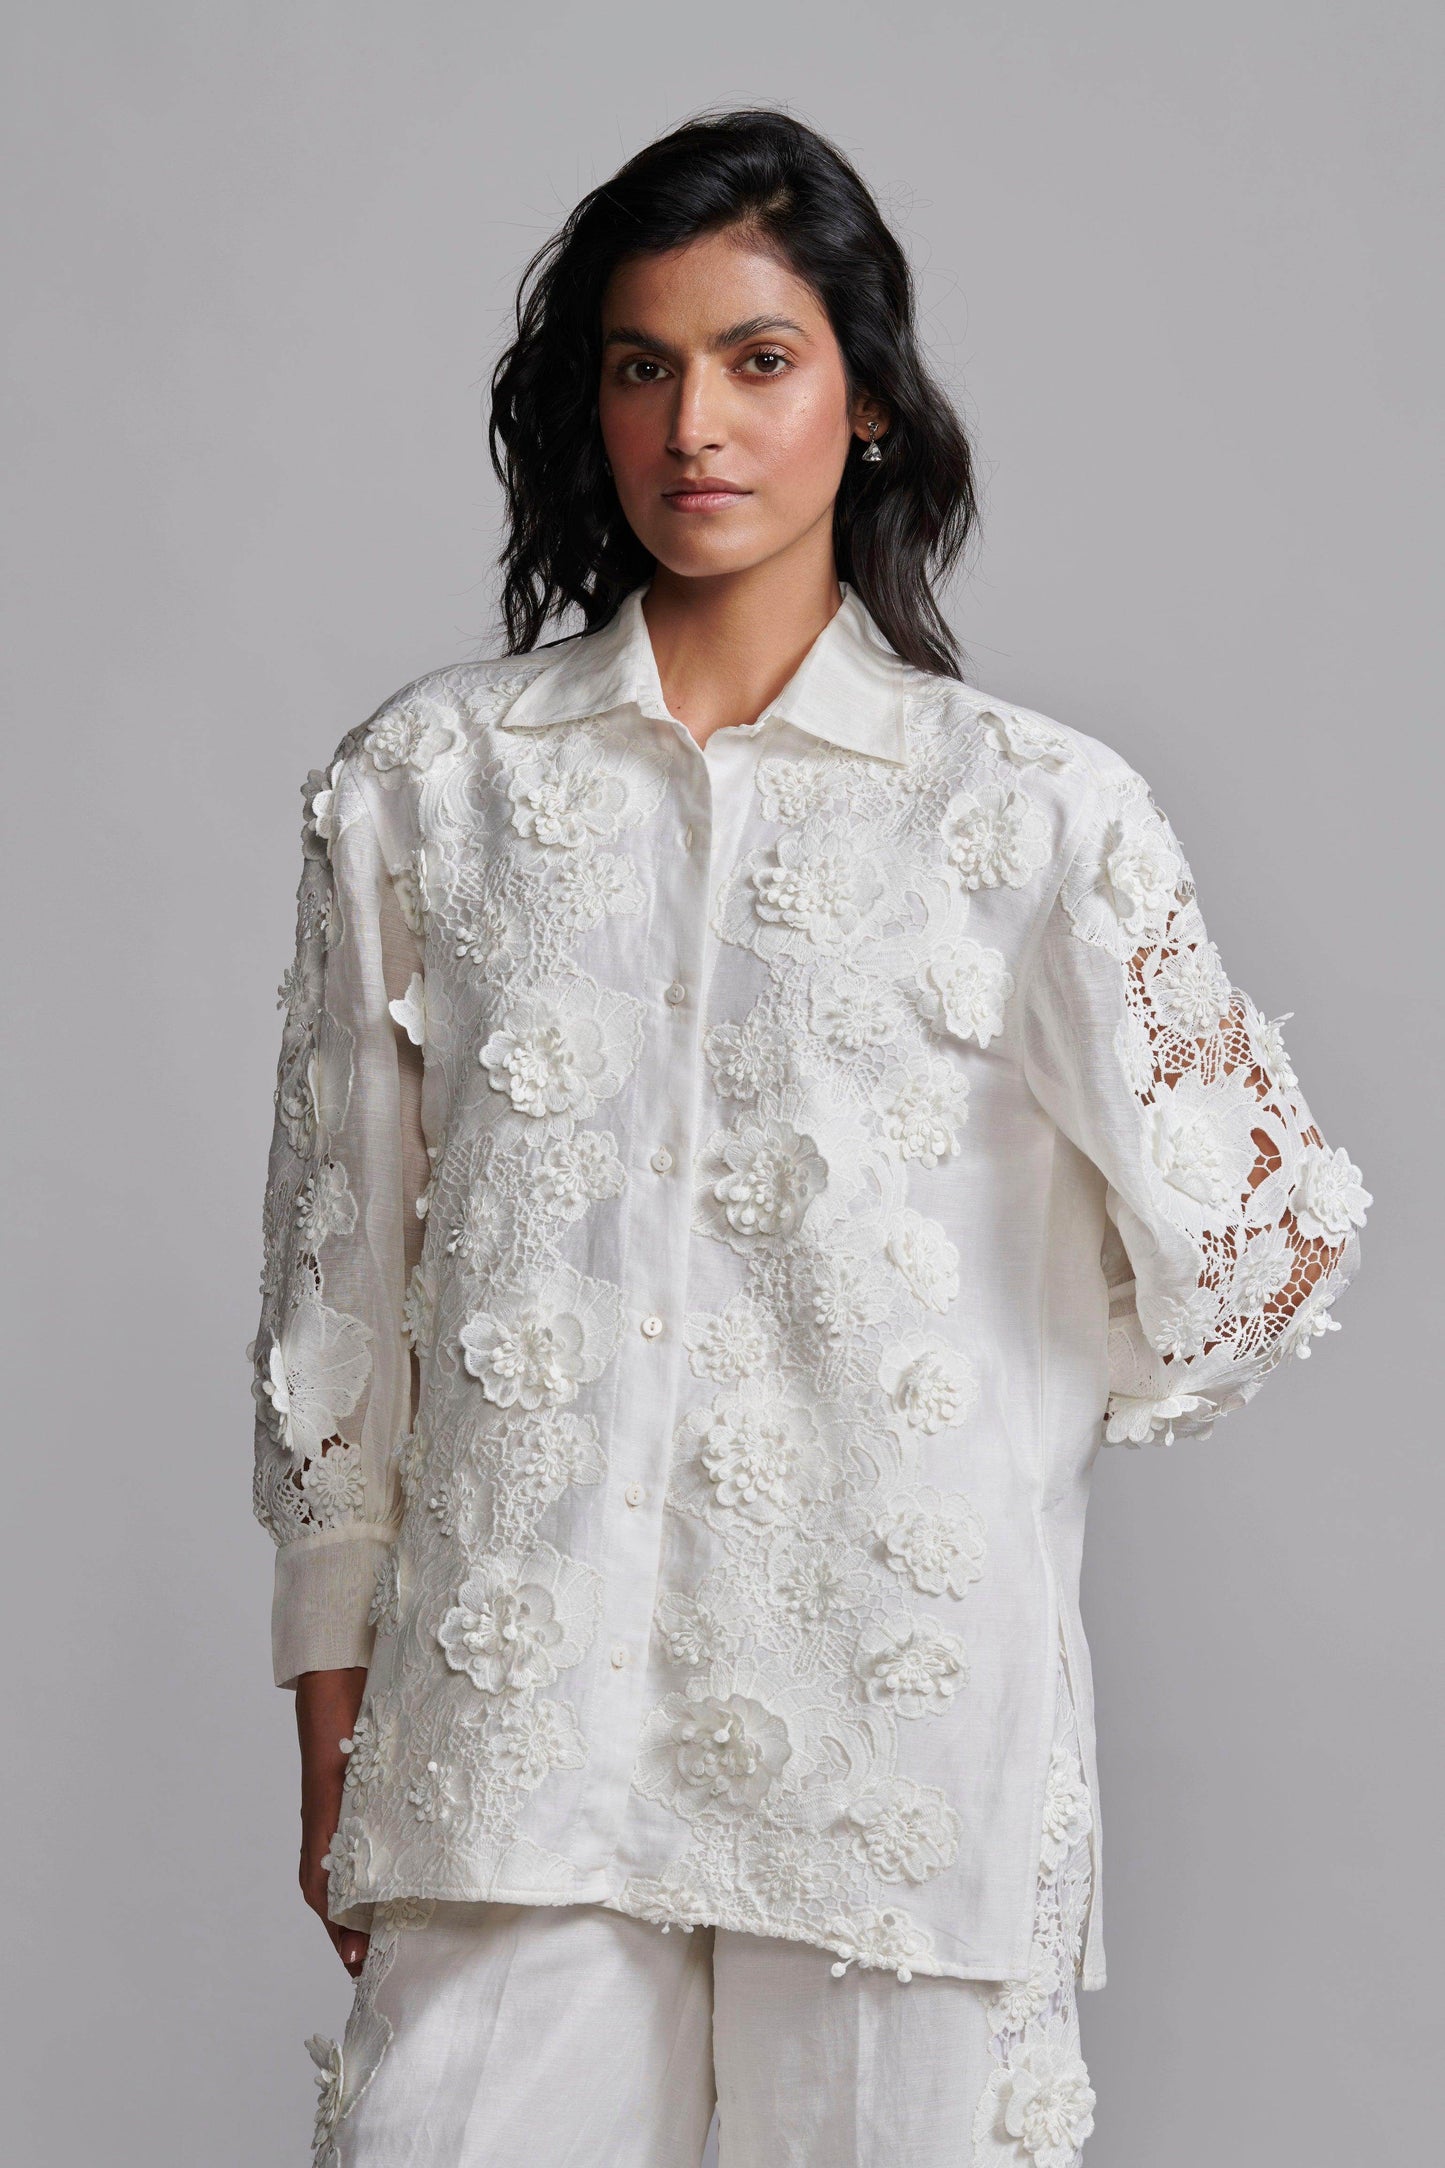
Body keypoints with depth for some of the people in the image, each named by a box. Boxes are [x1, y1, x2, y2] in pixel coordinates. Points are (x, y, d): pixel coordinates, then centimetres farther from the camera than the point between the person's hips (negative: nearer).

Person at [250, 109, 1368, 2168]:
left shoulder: (1035, 811, -1)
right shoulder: (423, 781, 5)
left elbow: (1257, 1236, 6)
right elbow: (338, 1264, 8)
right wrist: (331, 1713, 8)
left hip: (903, 1716, -1)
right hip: (515, 1699, 1)